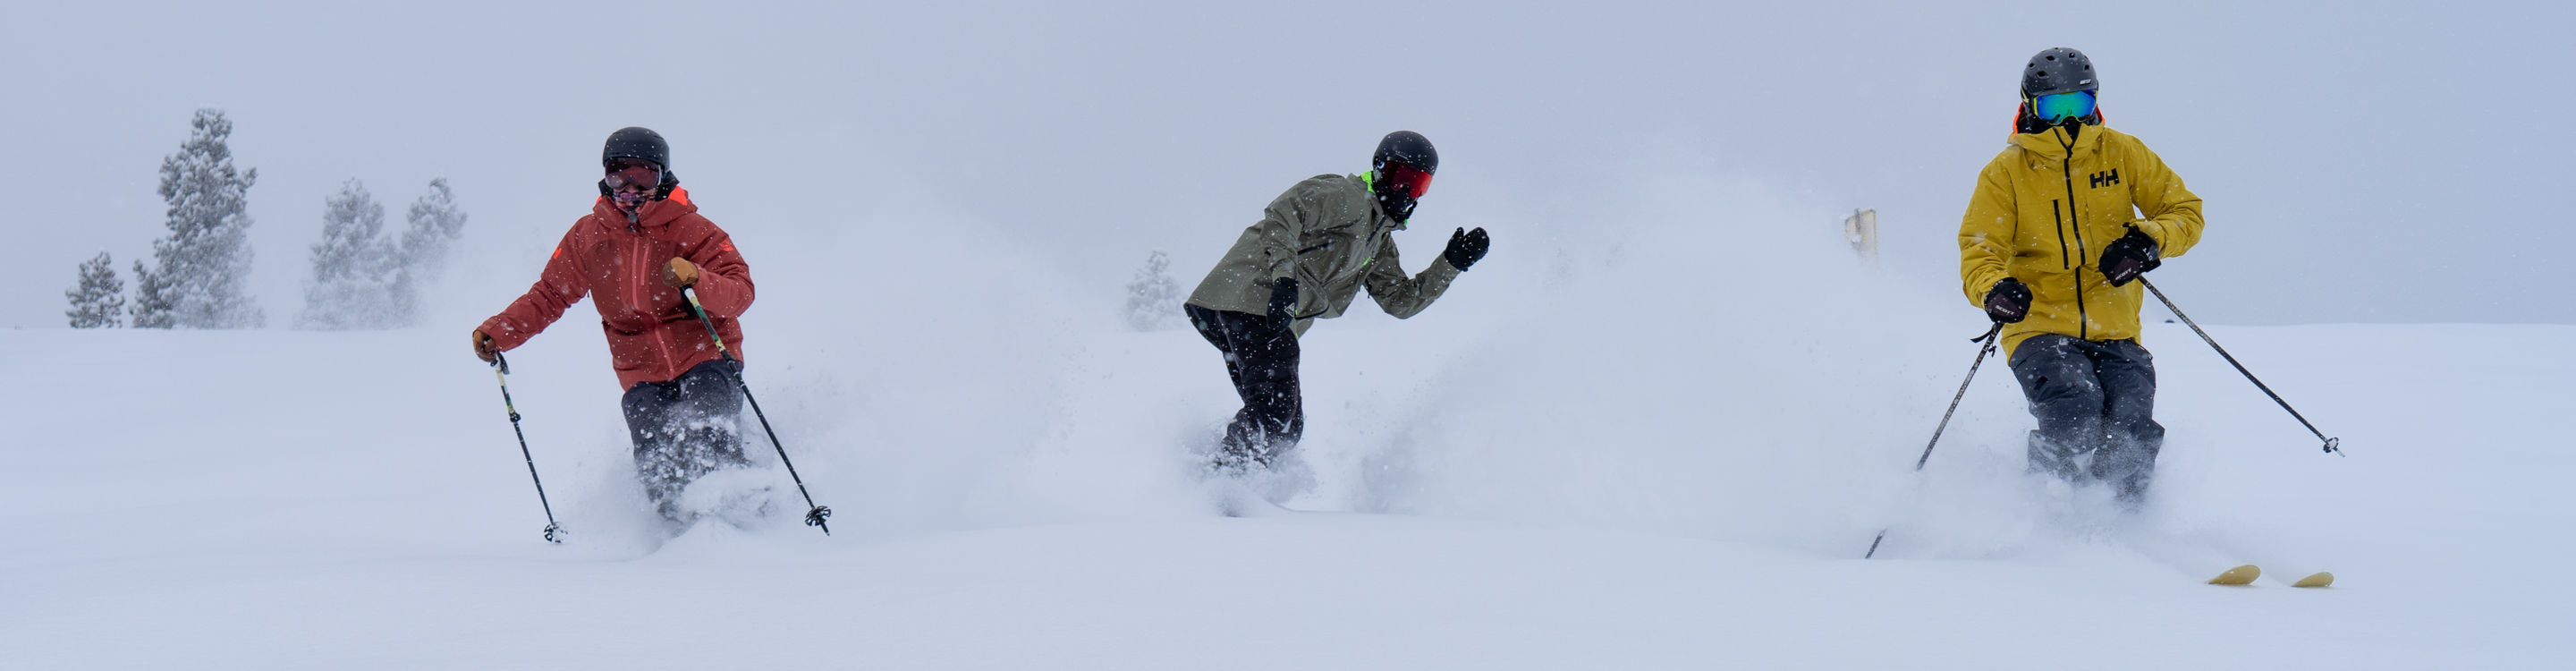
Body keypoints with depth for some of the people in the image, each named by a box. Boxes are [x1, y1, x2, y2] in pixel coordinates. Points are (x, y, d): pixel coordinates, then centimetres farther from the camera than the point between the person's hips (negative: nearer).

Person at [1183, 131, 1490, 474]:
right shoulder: (1347, 196, -2)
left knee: (1285, 428, 9)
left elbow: (1402, 300, 27)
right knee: (1274, 411, -23)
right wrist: (1285, 278, -29)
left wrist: (1453, 263, 16)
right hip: (1254, 294, -10)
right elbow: (1281, 215, -16)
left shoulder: (1380, 241, 27)